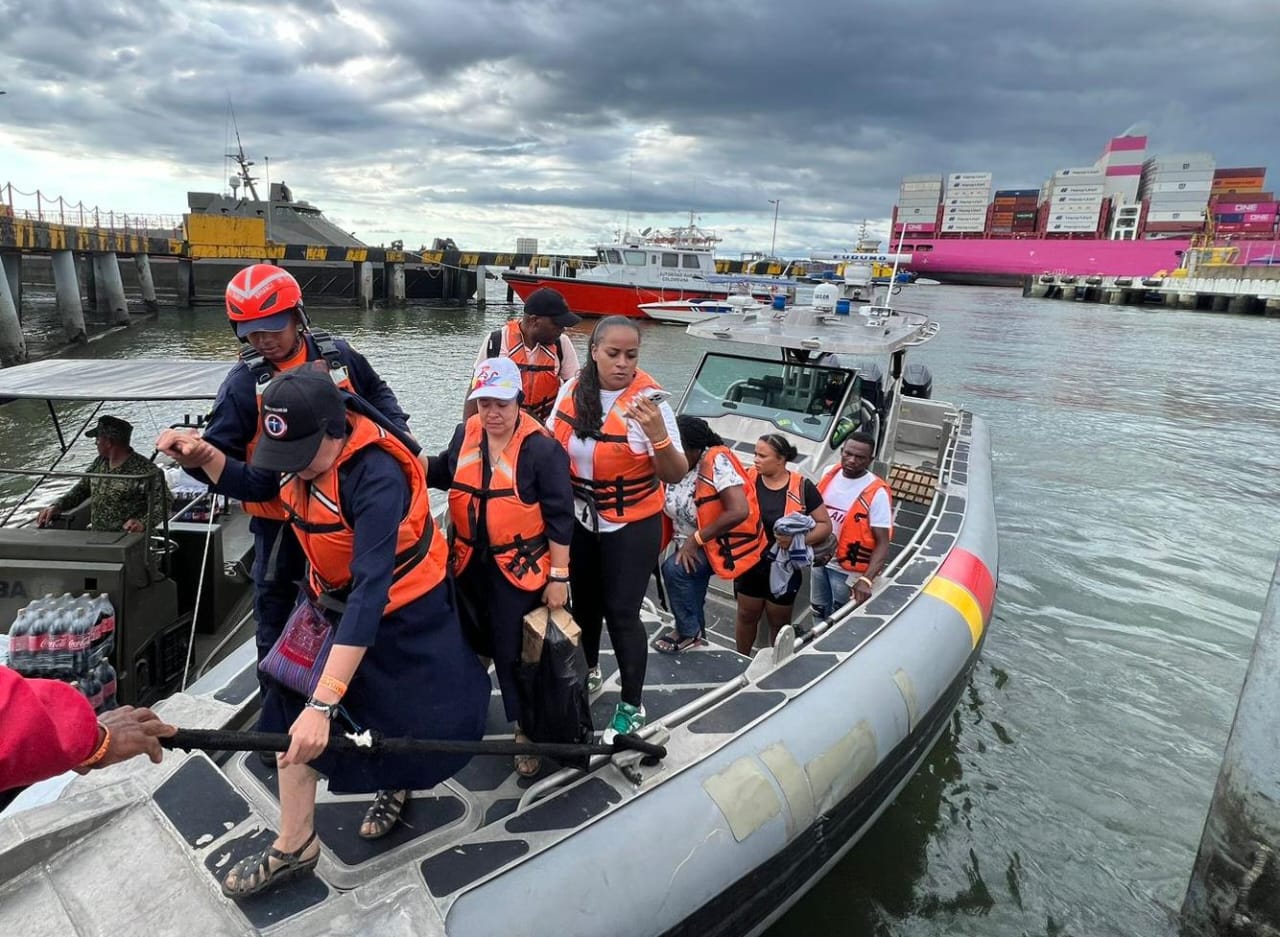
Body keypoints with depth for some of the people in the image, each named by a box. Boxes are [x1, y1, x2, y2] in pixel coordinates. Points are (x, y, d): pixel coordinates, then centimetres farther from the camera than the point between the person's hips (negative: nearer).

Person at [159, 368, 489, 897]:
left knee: (428, 722, 7)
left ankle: (396, 782, 44)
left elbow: (370, 592, -41)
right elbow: (256, 487, 9)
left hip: (402, 611, -6)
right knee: (290, 713, 3)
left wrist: (323, 703, -44)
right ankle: (293, 847, 23)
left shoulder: (377, 477, -36)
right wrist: (205, 457, -14)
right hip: (330, 599, 6)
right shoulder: (301, 447, -14)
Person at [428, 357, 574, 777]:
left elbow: (560, 517, -15)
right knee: (469, 643, 22)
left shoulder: (541, 447, -19)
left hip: (519, 568, -5)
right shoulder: (465, 434, -2)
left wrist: (558, 577, -13)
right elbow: (443, 474, 18)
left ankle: (523, 731, 25)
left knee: (512, 652, 5)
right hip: (470, 563, 6)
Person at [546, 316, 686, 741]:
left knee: (621, 613, 0)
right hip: (579, 520, 5)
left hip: (632, 525, -5)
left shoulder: (648, 398, -19)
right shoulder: (572, 390, -7)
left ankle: (632, 706, 21)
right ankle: (588, 670, 49)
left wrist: (657, 434, -38)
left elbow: (676, 475, -22)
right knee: (584, 601, 22)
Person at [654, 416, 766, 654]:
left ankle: (689, 632, -2)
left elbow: (739, 511, -32)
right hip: (691, 545, 7)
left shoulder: (717, 461, -24)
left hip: (723, 542, -7)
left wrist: (696, 539, -25)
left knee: (674, 568, -22)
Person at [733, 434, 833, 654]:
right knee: (746, 615, 18)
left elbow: (825, 525, -6)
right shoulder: (747, 478, -9)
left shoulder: (802, 487, -13)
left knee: (779, 622, 18)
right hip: (749, 563, 2)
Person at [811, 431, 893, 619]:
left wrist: (866, 580, -36)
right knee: (819, 614, 24)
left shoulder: (877, 493, -22)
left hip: (847, 569, -5)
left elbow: (882, 543, -23)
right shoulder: (830, 474, -4)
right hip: (820, 559, 6)